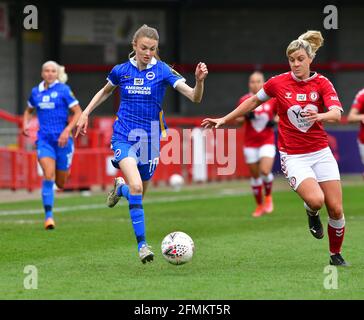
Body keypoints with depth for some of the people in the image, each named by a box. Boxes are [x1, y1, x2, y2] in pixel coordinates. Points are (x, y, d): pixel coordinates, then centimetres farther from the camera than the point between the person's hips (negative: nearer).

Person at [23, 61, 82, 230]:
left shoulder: (64, 90, -5)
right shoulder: (35, 92, 7)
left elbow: (78, 112, -5)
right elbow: (28, 111, 24)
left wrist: (67, 130, -17)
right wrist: (25, 124, 4)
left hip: (62, 140, -2)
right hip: (44, 139, 2)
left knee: (60, 183, 8)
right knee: (48, 176, -18)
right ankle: (48, 216, -13)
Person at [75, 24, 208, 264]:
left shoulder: (163, 71, -7)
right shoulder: (121, 71, -1)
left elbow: (194, 97, -16)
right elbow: (105, 91, 21)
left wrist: (199, 81, -35)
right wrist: (85, 114, 16)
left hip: (150, 138, 1)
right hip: (124, 136, -1)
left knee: (138, 195, 12)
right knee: (136, 186, -24)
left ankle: (121, 188, 50)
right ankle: (142, 244, -19)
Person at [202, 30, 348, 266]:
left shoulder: (322, 83, -4)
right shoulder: (278, 83, -3)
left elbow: (336, 114, -19)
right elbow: (254, 101, 14)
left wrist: (319, 116, -40)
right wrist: (224, 119, 17)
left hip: (321, 152, 1)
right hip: (293, 156, -1)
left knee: (336, 209, -4)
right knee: (315, 200, -26)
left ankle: (336, 255, 20)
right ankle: (312, 213, 12)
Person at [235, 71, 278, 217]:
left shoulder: (272, 99, -2)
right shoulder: (244, 100, -3)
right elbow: (237, 120, 3)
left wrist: (274, 120, -9)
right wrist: (246, 116, -17)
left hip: (267, 141, -1)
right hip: (250, 143, 1)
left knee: (265, 171, -19)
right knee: (255, 175, 5)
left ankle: (268, 196, 10)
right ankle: (260, 205, 22)